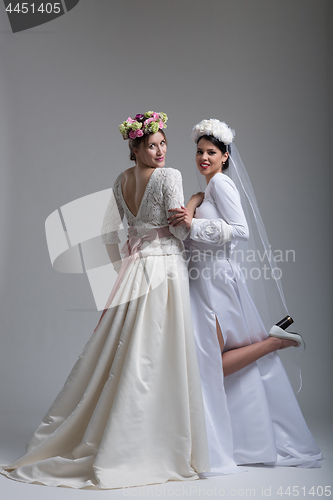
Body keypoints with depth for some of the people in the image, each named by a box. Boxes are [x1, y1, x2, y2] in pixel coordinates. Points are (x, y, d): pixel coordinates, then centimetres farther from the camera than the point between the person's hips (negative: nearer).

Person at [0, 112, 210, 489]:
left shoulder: (121, 181, 10)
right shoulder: (169, 176, -12)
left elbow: (109, 231, 15)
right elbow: (180, 229, -10)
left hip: (134, 270, 7)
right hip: (165, 269, -7)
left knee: (120, 352, 13)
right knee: (153, 358, -4)